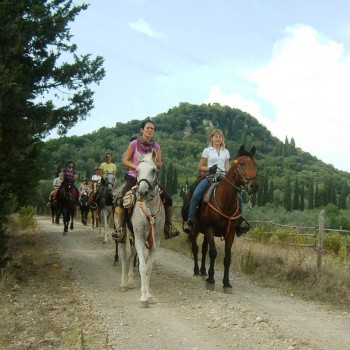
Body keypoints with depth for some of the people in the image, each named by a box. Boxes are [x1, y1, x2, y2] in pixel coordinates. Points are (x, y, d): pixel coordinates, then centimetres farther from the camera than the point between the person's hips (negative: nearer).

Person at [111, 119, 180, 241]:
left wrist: (153, 163, -14)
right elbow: (125, 161, -1)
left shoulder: (156, 146, 4)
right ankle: (119, 228, -8)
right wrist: (136, 167, -17)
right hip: (134, 176, -3)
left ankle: (169, 225, 12)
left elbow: (159, 165, 8)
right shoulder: (134, 144, -4)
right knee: (123, 201, -25)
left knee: (168, 200, -9)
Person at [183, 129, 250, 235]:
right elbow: (200, 167, 7)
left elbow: (227, 167, 12)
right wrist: (210, 168, -12)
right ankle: (190, 221, -19)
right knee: (195, 196, -25)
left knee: (238, 198, -10)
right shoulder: (207, 151, 8)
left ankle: (240, 221, 8)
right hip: (210, 177, -2)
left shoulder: (226, 152, 16)